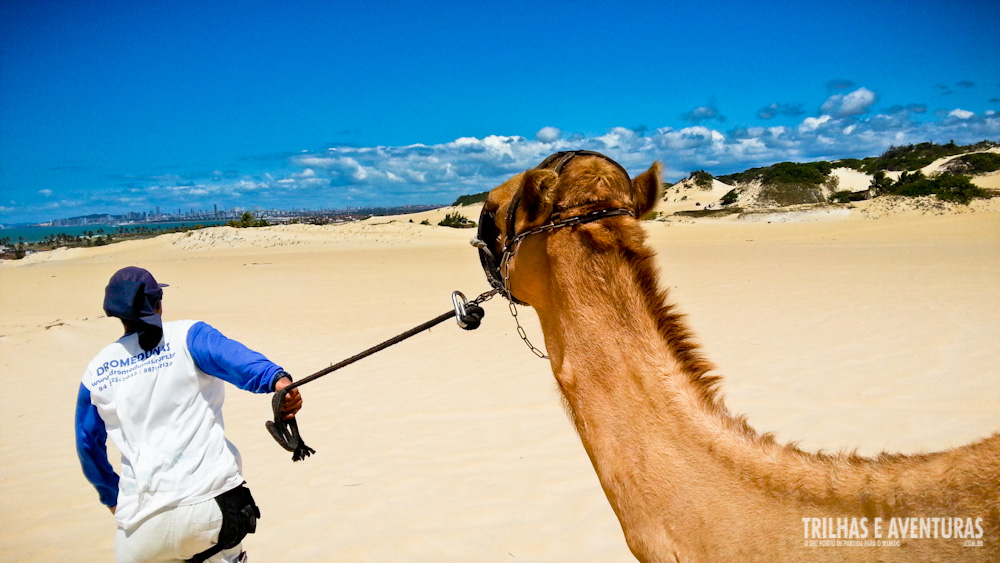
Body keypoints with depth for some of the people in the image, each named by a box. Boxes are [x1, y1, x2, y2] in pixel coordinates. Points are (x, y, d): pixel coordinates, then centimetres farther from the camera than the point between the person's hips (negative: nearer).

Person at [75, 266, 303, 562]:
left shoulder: (96, 371, 11)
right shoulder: (187, 336, 0)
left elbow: (88, 444, 22)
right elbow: (232, 356, -22)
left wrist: (111, 495, 36)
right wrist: (277, 379, -40)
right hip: (214, 504, -2)